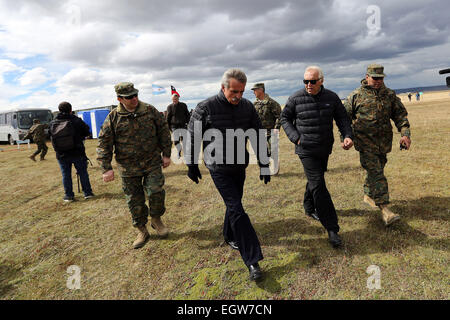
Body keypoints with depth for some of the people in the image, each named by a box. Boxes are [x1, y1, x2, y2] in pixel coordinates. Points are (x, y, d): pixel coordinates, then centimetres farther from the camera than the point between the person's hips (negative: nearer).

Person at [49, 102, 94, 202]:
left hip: (61, 155, 2)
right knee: (83, 173, 10)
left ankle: (68, 195, 17)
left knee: (66, 175, 11)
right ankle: (87, 193, 15)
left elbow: (50, 136, 8)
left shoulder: (52, 123, -2)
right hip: (78, 153, -2)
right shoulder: (76, 120, -11)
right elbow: (87, 132, -3)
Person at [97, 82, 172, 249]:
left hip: (152, 163, 0)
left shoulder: (150, 110, 0)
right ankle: (142, 231, 26)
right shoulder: (113, 118, -3)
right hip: (128, 168, 0)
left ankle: (156, 220, 22)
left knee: (156, 192, -8)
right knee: (135, 201, 7)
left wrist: (166, 154, 4)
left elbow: (163, 131, 7)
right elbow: (104, 143, -2)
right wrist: (106, 168, -8)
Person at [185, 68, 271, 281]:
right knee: (236, 209, -9)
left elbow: (258, 136, 6)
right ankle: (252, 261, -3)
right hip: (219, 168, -5)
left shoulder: (247, 107, -1)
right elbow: (192, 138, -4)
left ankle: (229, 236, 44)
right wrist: (192, 166, 0)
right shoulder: (206, 108, -13)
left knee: (234, 203, 18)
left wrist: (264, 164, 6)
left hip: (240, 166, 5)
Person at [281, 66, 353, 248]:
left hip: (325, 149, 5)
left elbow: (342, 118, 9)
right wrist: (295, 137, -8)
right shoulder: (296, 98, -7)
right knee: (318, 185, -11)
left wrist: (347, 135, -8)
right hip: (306, 150, -4)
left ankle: (309, 208, 45)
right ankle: (332, 228, -7)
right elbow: (285, 118, 4)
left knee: (315, 180, 20)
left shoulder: (331, 97, 2)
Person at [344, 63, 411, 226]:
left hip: (384, 142, 5)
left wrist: (405, 133, -3)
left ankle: (368, 195, 38)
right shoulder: (356, 95, -1)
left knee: (376, 170, 16)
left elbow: (400, 114, 11)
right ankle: (384, 208, -12)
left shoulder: (390, 95, 9)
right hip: (365, 142, -4)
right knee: (376, 173, -11)